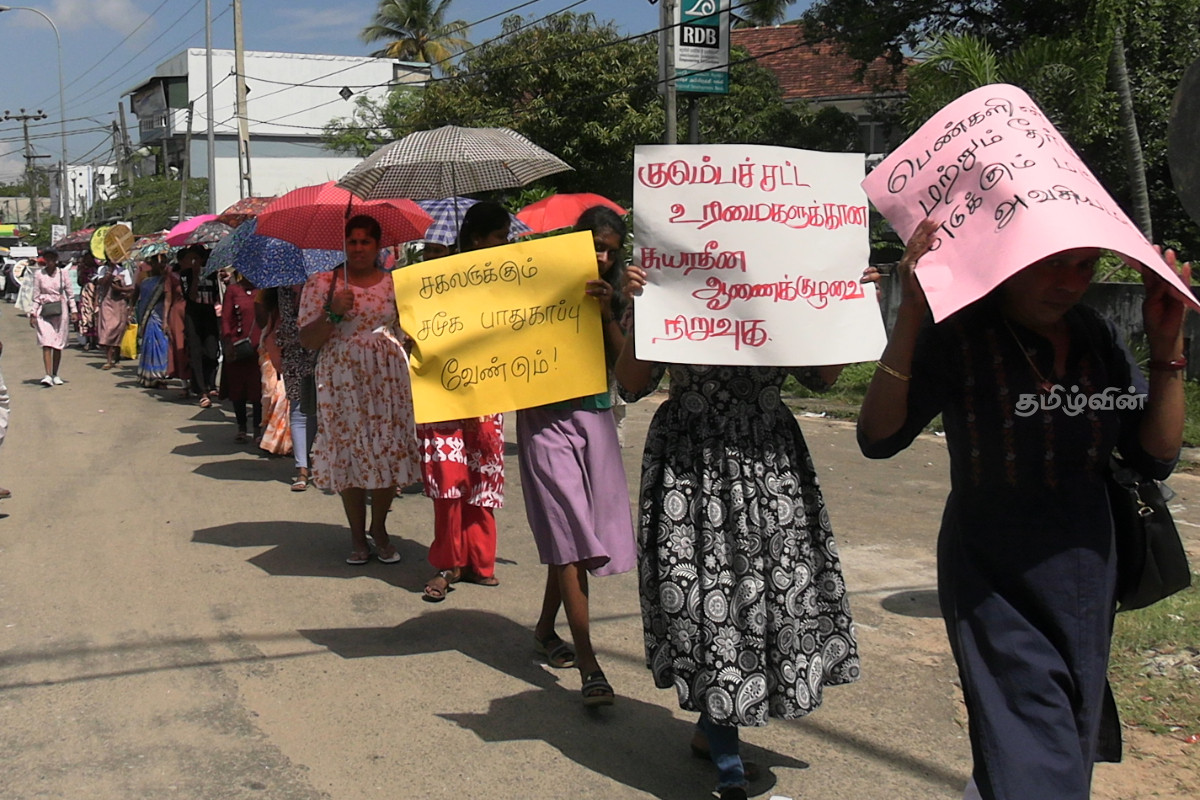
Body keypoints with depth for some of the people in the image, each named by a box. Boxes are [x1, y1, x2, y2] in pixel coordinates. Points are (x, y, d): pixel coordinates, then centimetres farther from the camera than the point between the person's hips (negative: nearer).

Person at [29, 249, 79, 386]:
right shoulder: (39, 275, 2)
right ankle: (48, 375, -18)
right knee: (46, 343, -12)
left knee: (58, 345, 5)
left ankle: (55, 375, 15)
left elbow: (70, 293, 8)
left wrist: (74, 311, 2)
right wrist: (33, 314, 0)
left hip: (60, 311, 1)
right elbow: (36, 296, 5)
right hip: (44, 312, -1)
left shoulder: (62, 273, 4)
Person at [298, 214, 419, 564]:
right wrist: (332, 313, -17)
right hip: (342, 381, -1)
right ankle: (357, 535, 16)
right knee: (348, 454, 1)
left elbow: (409, 331, 11)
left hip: (388, 380, 1)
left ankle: (379, 528, 19)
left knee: (388, 452, 1)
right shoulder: (321, 283, 4)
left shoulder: (395, 284, 8)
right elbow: (308, 341, -1)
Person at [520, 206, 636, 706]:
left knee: (572, 534, 11)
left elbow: (621, 359, -1)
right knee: (570, 532, -10)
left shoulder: (606, 295, 11)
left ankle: (545, 629, 33)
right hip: (547, 420, -5)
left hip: (594, 418, 5)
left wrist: (606, 312, -13)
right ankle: (587, 665, -14)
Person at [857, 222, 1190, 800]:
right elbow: (879, 439, -24)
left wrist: (1167, 347, -10)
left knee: (1072, 743, 19)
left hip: (1086, 578, 6)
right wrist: (909, 316, -31)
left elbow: (1156, 458, 0)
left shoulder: (1096, 337, 1)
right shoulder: (958, 336, -13)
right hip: (996, 587, -6)